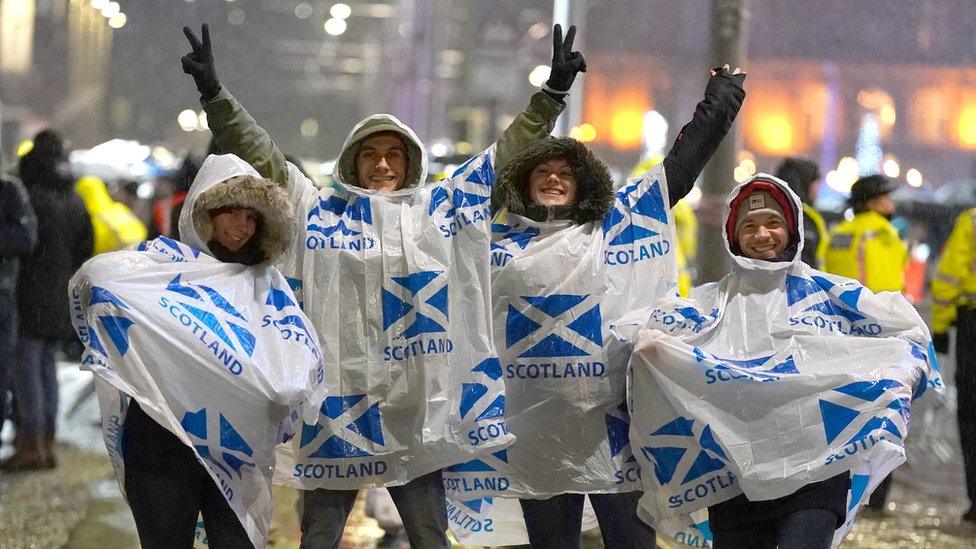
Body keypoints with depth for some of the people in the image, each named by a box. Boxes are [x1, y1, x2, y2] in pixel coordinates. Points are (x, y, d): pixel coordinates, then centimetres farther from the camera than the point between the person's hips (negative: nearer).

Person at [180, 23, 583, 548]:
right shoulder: (319, 210, 7)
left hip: (418, 402, 2)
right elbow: (261, 156, 3)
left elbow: (506, 152, 14)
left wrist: (551, 94, 9)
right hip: (340, 397, -1)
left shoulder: (442, 209, 11)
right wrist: (214, 93, -6)